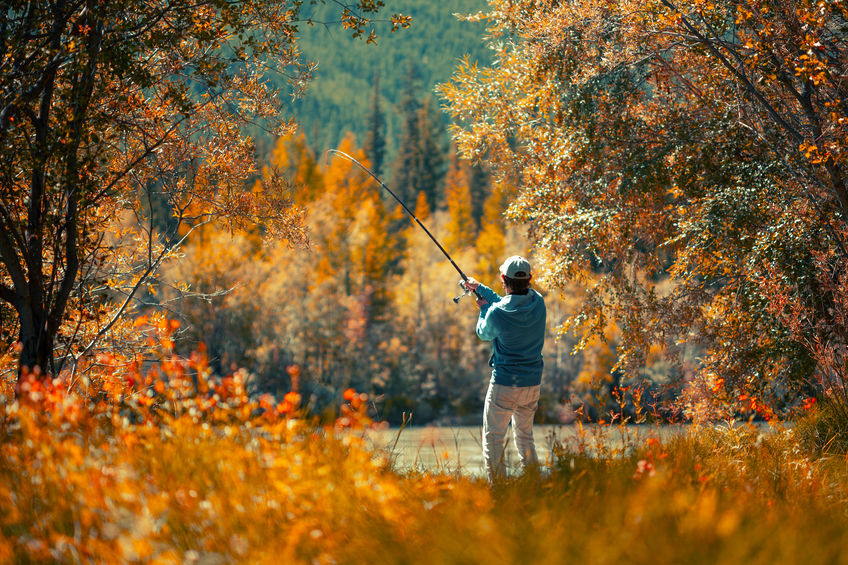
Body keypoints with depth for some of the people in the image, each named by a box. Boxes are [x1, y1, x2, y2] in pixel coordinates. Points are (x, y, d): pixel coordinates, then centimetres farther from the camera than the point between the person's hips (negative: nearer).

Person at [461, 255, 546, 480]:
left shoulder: (496, 312, -20)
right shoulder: (537, 302, -5)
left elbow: (484, 334, 3)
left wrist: (483, 309, 19)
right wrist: (480, 288, 23)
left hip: (505, 383, -6)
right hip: (533, 383, 6)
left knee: (492, 438, 4)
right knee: (525, 436, 20)